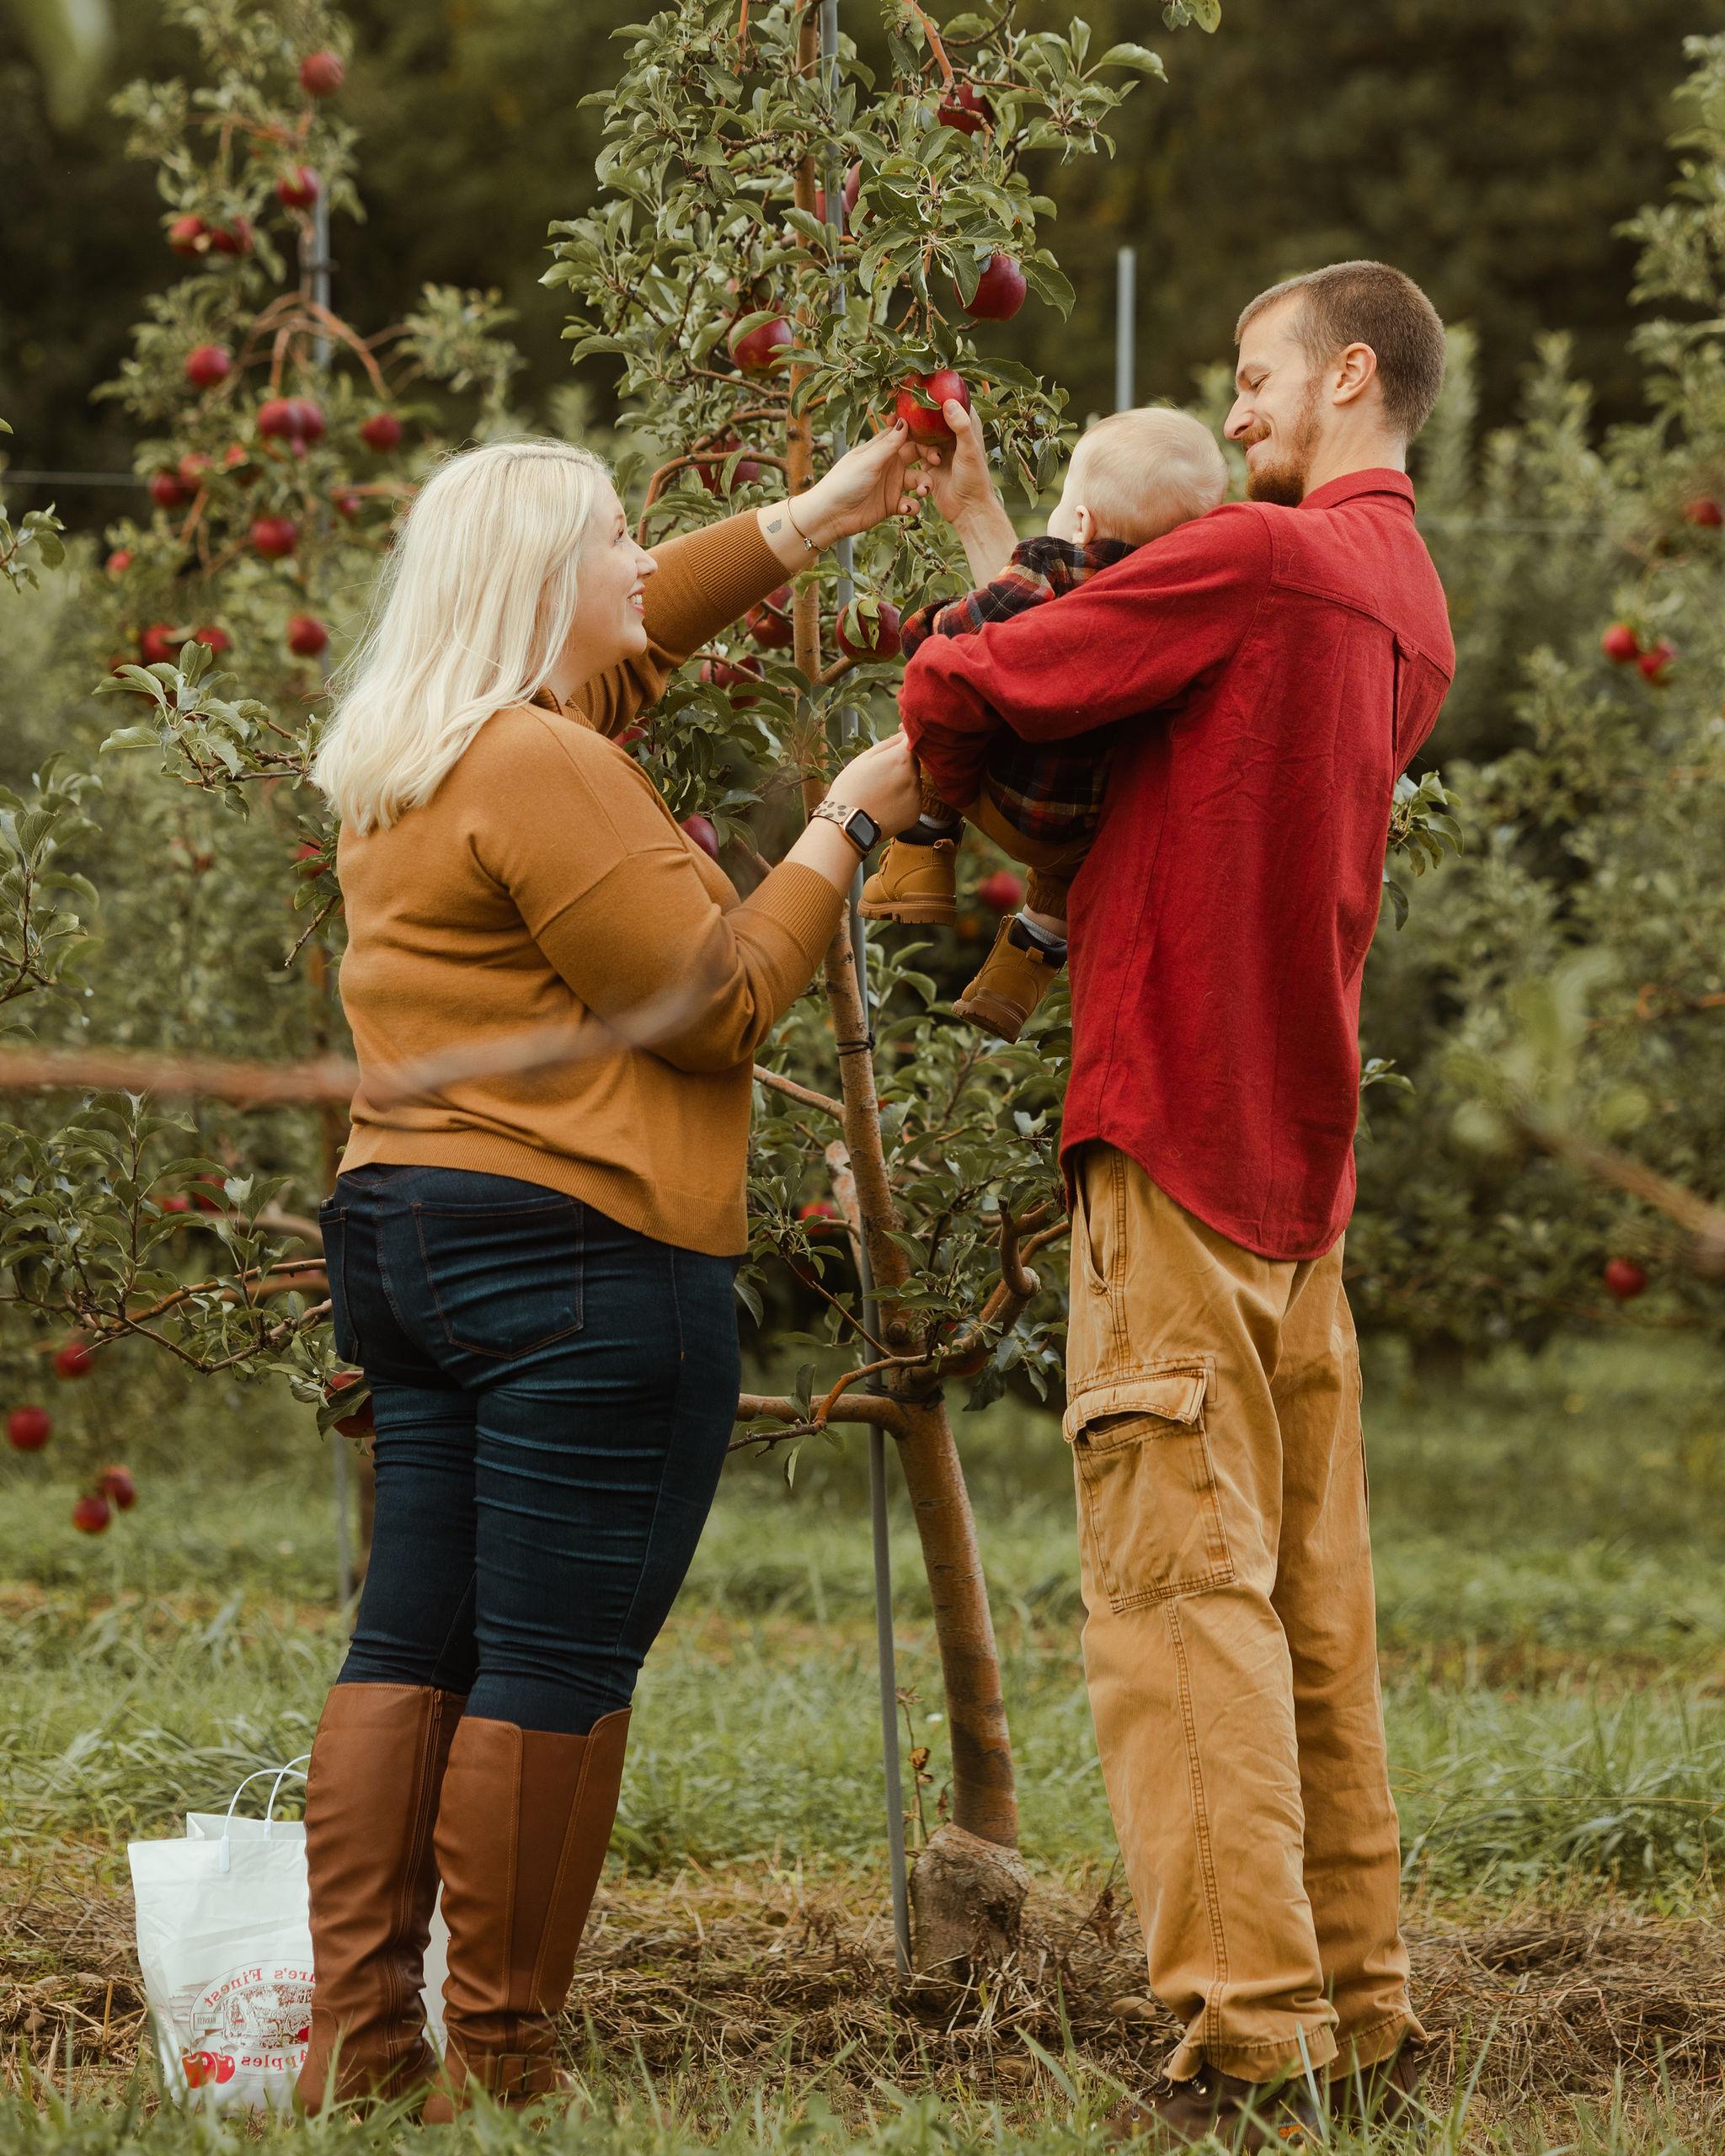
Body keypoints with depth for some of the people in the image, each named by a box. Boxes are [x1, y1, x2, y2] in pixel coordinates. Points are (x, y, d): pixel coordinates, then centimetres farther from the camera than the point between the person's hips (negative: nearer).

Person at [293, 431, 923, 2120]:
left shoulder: (407, 761, 17)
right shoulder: (546, 771, -14)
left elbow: (624, 640, 34)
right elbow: (716, 1001, -12)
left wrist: (808, 522, 34)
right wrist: (844, 827, -2)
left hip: (399, 1231, 10)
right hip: (579, 1255, -10)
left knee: (410, 1648, 9)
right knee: (555, 1669, -6)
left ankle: (356, 2043, 7)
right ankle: (499, 2070, -4)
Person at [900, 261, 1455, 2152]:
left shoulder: (1257, 557, -12)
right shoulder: (1411, 613, 17)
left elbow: (959, 691, -12)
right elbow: (1147, 709, 19)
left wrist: (920, 775, 10)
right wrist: (995, 546, 22)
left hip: (1173, 1142, -9)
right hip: (1302, 1161, 9)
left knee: (1182, 1588, -10)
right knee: (1311, 1602, 12)